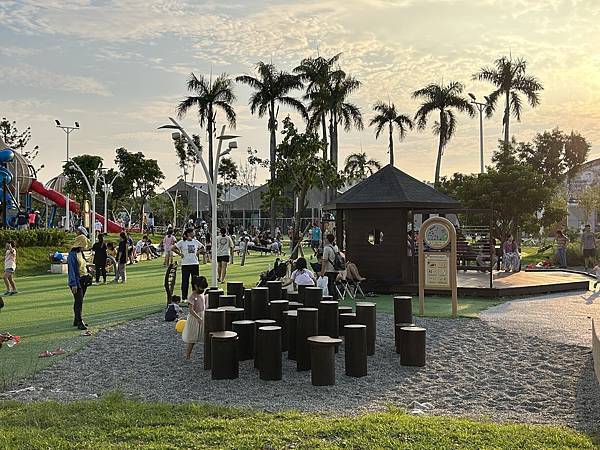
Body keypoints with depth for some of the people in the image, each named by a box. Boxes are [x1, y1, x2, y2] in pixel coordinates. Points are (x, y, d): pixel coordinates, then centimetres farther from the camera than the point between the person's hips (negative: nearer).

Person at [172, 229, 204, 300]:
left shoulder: (196, 242, 8)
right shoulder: (182, 242, -4)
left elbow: (202, 248, 22)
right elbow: (173, 248, -2)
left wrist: (198, 252, 8)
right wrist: (180, 254, -5)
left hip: (195, 263, 4)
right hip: (185, 264, -4)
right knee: (185, 281, 0)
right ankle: (184, 297, 8)